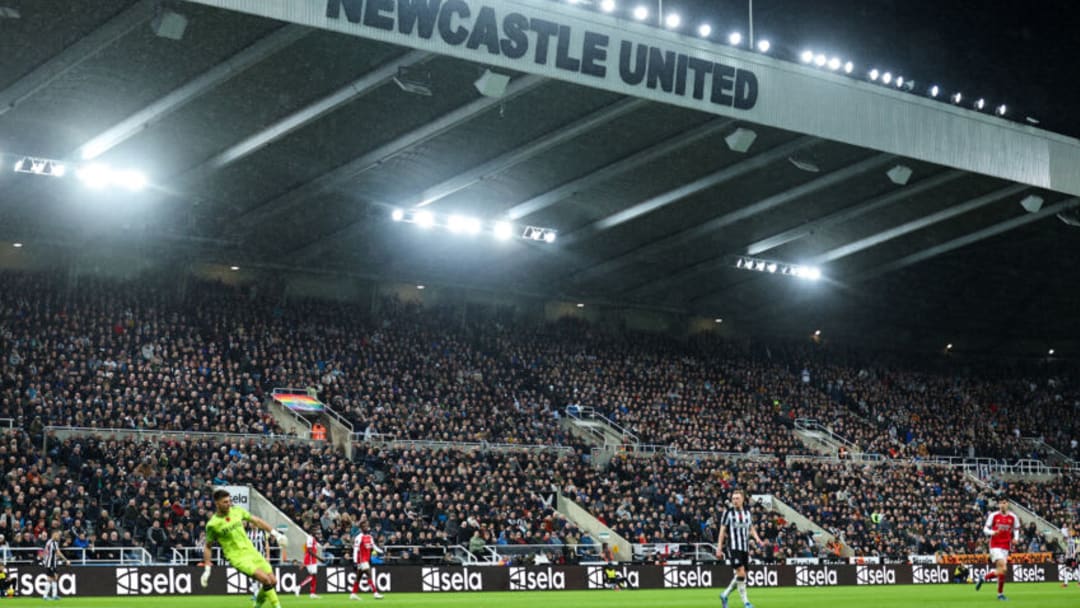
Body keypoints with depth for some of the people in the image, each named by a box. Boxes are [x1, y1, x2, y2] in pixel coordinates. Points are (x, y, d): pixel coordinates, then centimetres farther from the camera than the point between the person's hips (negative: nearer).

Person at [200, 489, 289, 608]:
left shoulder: (237, 511, 2)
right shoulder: (212, 524, -10)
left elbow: (256, 520, 14)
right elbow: (207, 547, 2)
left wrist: (275, 533, 11)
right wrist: (207, 569, -1)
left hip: (251, 551, 6)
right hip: (237, 557, -6)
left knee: (273, 581, 1)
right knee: (265, 579, -23)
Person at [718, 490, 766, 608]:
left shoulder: (747, 512, 11)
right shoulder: (728, 513, -2)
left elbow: (752, 528, 18)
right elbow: (722, 531, 0)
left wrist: (757, 539, -1)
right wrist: (719, 548, -3)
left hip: (745, 548, 5)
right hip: (734, 547, -5)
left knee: (740, 576, 6)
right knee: (741, 573, -15)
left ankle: (724, 595, 24)